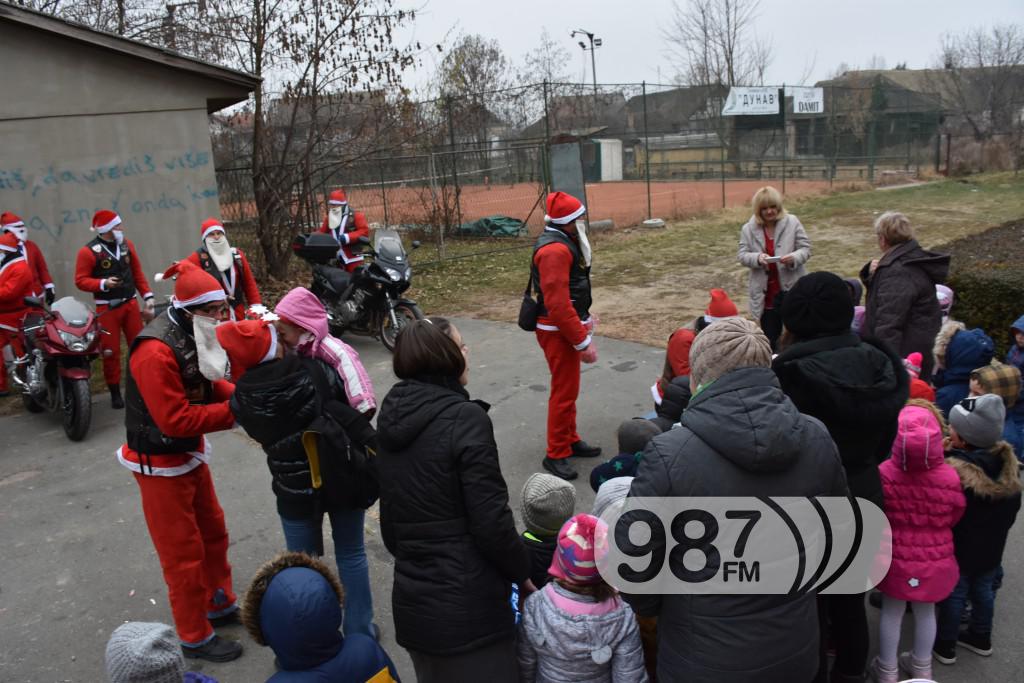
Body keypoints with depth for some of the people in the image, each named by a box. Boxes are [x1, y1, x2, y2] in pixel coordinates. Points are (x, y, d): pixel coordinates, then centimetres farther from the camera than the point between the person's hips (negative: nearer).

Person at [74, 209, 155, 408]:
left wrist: (148, 296, 6)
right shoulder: (88, 252, -10)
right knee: (111, 351, 0)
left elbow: (137, 273, 11)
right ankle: (115, 393, 9)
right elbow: (80, 280, -9)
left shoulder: (126, 244, 7)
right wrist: (103, 283, -25)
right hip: (107, 308, -5)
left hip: (130, 303, 5)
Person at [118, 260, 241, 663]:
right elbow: (176, 419, -31)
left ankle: (220, 605, 40)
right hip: (160, 464, -9)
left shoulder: (192, 337, 0)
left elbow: (206, 384, 7)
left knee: (213, 533, 21)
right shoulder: (155, 352, -29)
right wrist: (234, 412, -28)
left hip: (190, 454, 9)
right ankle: (195, 638, 21)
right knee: (183, 552, 4)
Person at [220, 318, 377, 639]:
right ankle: (360, 632, 32)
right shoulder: (315, 370, -19)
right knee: (351, 555, 19)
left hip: (295, 491, 0)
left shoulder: (243, 398, -15)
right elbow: (351, 406, -8)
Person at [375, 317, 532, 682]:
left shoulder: (392, 418, 4)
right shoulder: (464, 417, -18)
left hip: (412, 599, 7)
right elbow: (491, 521, -18)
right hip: (467, 604, -7)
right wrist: (522, 572, -2)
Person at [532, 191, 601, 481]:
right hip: (558, 332, -11)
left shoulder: (563, 243, 12)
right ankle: (556, 455, 6)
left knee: (567, 388, 20)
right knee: (564, 392, -4)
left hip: (567, 326, 11)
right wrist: (583, 341, -24)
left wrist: (584, 319, 13)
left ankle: (570, 441, 33)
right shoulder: (555, 250, -23)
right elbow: (558, 304, -28)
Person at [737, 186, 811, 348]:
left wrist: (794, 258, -24)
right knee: (770, 340, 6)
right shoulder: (748, 228, 0)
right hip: (766, 293, 1)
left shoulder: (792, 222, -3)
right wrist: (757, 258, -23)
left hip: (792, 289, -1)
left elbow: (805, 248, -2)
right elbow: (742, 255, -2)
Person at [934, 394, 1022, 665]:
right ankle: (981, 637, 40)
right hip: (991, 546, 6)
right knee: (983, 589, 23)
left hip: (958, 547, -6)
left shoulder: (951, 469, -32)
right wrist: (998, 530, 19)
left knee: (953, 593, 9)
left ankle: (946, 645, 24)